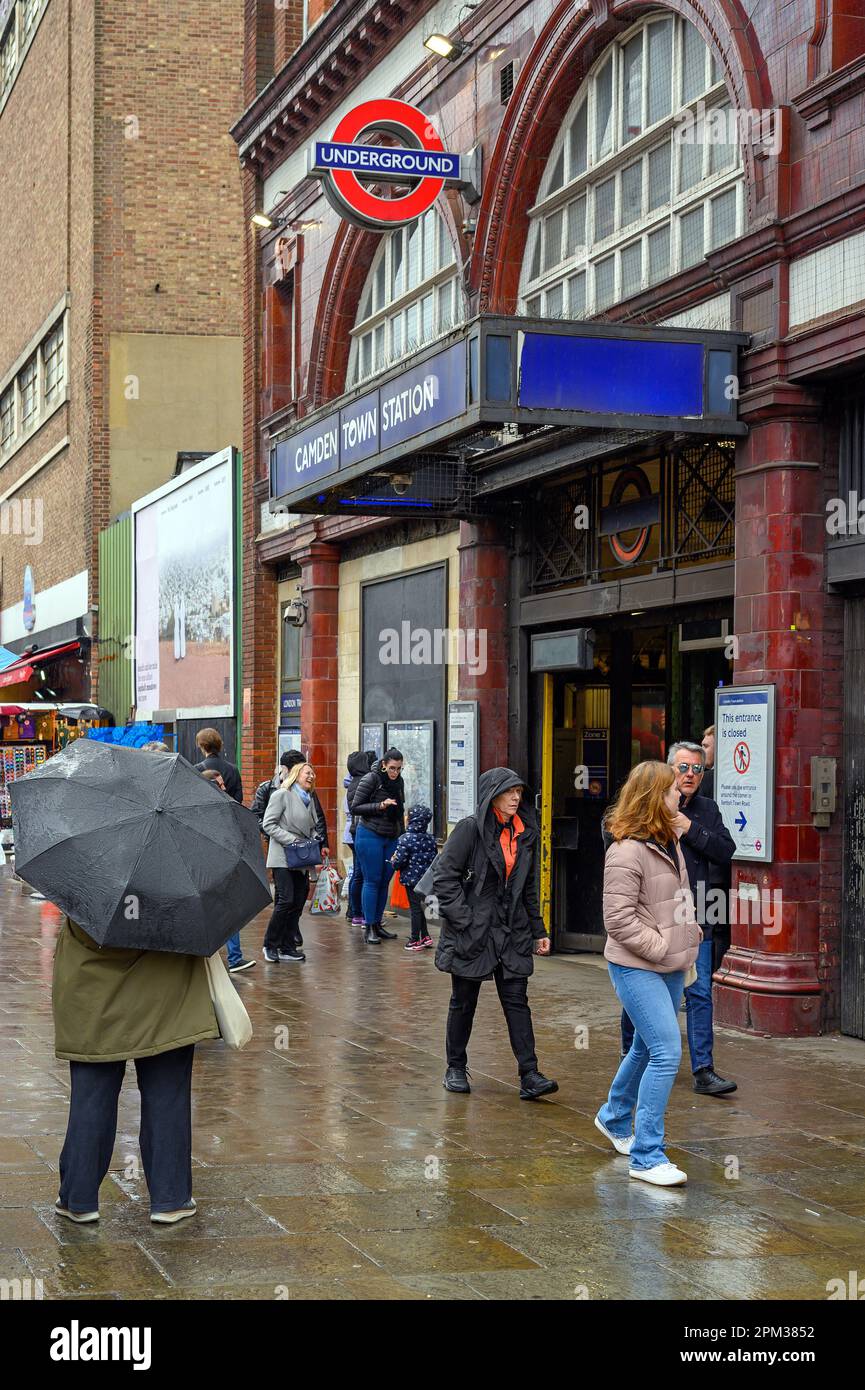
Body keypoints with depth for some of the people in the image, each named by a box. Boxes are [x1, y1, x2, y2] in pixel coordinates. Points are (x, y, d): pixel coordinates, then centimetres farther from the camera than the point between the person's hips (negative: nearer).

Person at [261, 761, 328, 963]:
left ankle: (287, 947, 12)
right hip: (283, 858, -8)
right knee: (286, 900, -13)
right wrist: (292, 840, -18)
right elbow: (269, 824, -10)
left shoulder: (309, 800, 17)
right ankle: (270, 945, -2)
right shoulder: (282, 795, -5)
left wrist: (320, 844, 3)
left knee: (298, 903, 6)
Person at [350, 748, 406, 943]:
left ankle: (377, 924, 15)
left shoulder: (399, 781, 8)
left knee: (385, 881, 7)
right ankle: (369, 928, -1)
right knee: (372, 881, -5)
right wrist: (380, 805, -21)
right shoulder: (371, 779, -11)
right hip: (370, 836, -6)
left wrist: (402, 836, 16)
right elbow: (355, 808, -11)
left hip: (391, 838, 6)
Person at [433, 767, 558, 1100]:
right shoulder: (470, 829, -10)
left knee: (517, 1001, -2)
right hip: (471, 932, -4)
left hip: (511, 932, 4)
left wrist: (538, 930, 15)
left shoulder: (525, 834, 9)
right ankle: (456, 1069, 23)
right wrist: (463, 920, -15)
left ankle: (529, 1076, -5)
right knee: (464, 1003, 8)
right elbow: (444, 876, -12)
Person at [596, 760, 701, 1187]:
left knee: (647, 1048, 21)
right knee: (667, 1052, -14)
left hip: (670, 967, 9)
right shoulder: (626, 852, -20)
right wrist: (660, 946, -18)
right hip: (636, 967, -9)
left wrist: (689, 929, 9)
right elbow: (619, 919, -21)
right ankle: (646, 1156, -7)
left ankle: (614, 1118, 43)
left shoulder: (669, 841, 9)